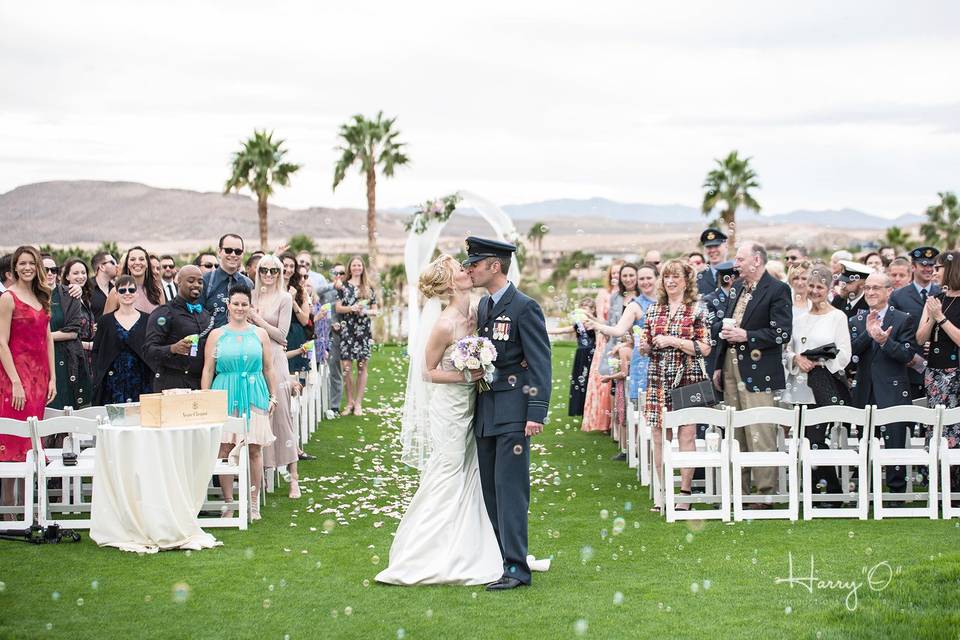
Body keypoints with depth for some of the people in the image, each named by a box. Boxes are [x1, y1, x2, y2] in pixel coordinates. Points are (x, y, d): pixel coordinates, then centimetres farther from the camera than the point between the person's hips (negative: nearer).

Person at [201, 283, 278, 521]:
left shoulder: (259, 334, 10)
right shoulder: (216, 335, 7)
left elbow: (268, 368, 13)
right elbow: (208, 370, 6)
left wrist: (272, 396, 8)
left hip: (254, 395, 1)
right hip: (225, 395, -1)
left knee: (254, 449, 0)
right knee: (224, 449, -3)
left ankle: (254, 504, 8)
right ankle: (228, 503, 5)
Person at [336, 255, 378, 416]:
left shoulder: (369, 288, 11)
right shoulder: (344, 286, 6)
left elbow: (375, 310, 11)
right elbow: (338, 308, 1)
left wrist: (365, 311, -10)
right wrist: (351, 308, -16)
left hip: (363, 330, 1)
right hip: (347, 329, -1)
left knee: (362, 366, 1)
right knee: (346, 366, -7)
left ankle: (358, 403, 8)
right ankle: (350, 401, 7)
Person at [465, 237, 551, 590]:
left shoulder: (524, 307, -10)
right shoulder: (484, 305, 15)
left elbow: (540, 362, -13)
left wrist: (536, 413, -18)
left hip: (513, 412, -8)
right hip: (486, 411, 8)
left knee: (509, 488, -9)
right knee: (489, 488, 10)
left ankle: (516, 567, -7)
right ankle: (498, 557, 19)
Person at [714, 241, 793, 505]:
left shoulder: (777, 290, -8)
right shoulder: (737, 287, 16)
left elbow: (782, 333, -14)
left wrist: (747, 336, -18)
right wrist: (719, 366, 18)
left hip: (758, 371, -8)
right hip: (732, 366, 8)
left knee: (760, 435, -8)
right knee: (735, 435, 11)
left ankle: (765, 492, -2)